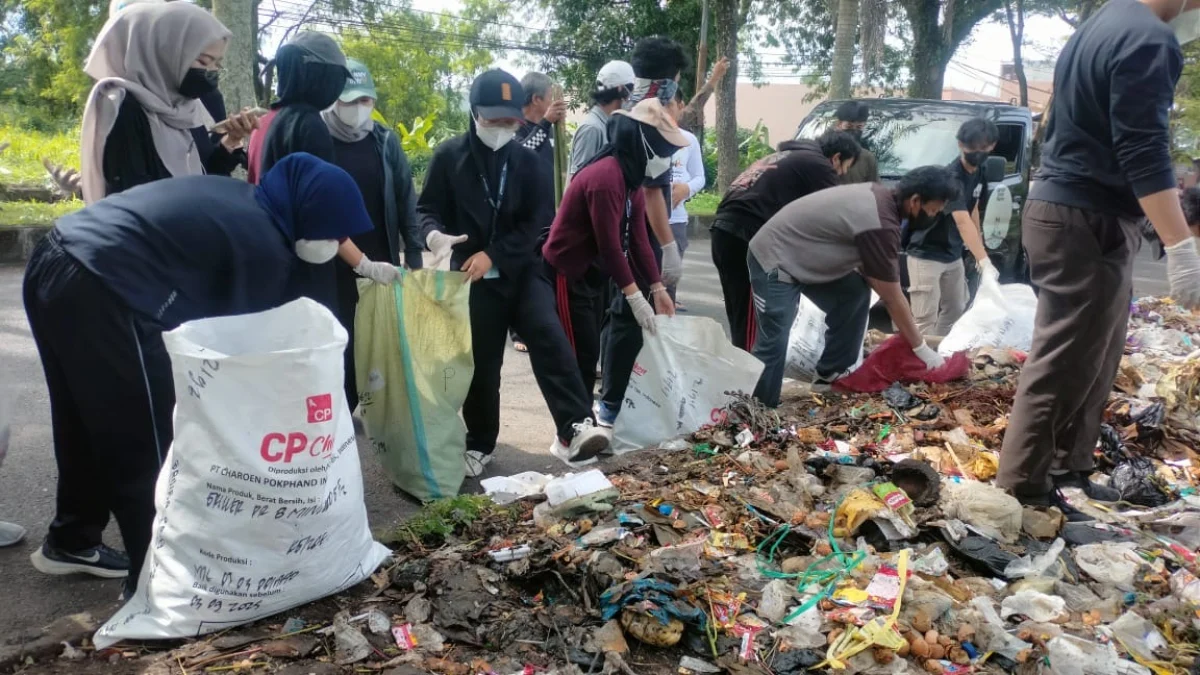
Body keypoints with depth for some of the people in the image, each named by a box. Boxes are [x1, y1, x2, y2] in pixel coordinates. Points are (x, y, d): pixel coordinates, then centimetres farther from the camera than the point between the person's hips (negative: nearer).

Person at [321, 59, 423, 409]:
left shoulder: (385, 141, 4)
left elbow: (406, 202, 5)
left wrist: (414, 257, -1)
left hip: (383, 266, 3)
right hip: (333, 270, -2)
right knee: (341, 350, 3)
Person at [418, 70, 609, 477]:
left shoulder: (525, 160, 6)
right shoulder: (449, 156, 0)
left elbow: (535, 221, 0)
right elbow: (427, 209, 2)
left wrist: (493, 255, -14)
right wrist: (435, 234, -23)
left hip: (520, 271, 1)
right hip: (474, 277, -1)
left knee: (549, 336, -20)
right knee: (482, 364, 4)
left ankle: (575, 428, -24)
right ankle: (480, 446, 21)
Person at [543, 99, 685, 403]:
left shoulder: (632, 179, 5)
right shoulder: (605, 178, -26)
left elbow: (638, 239, 5)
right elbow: (610, 245, -26)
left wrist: (658, 289, 2)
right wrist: (635, 297, -24)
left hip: (592, 273, 10)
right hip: (566, 274, -10)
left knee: (589, 352, 15)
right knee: (581, 356, -5)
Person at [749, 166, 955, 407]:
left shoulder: (880, 195, 2)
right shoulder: (880, 225, -25)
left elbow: (868, 266, 14)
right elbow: (892, 298, -16)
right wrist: (922, 349, -5)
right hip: (774, 260, -10)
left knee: (856, 293, 8)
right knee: (773, 345, -13)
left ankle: (830, 374, 17)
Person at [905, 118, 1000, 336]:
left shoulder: (979, 172, 3)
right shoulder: (952, 177, -25)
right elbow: (962, 222, -36)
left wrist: (980, 252, 13)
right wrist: (985, 262, -45)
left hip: (953, 254, 9)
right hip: (926, 254, -9)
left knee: (955, 311, 16)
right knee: (925, 319, -12)